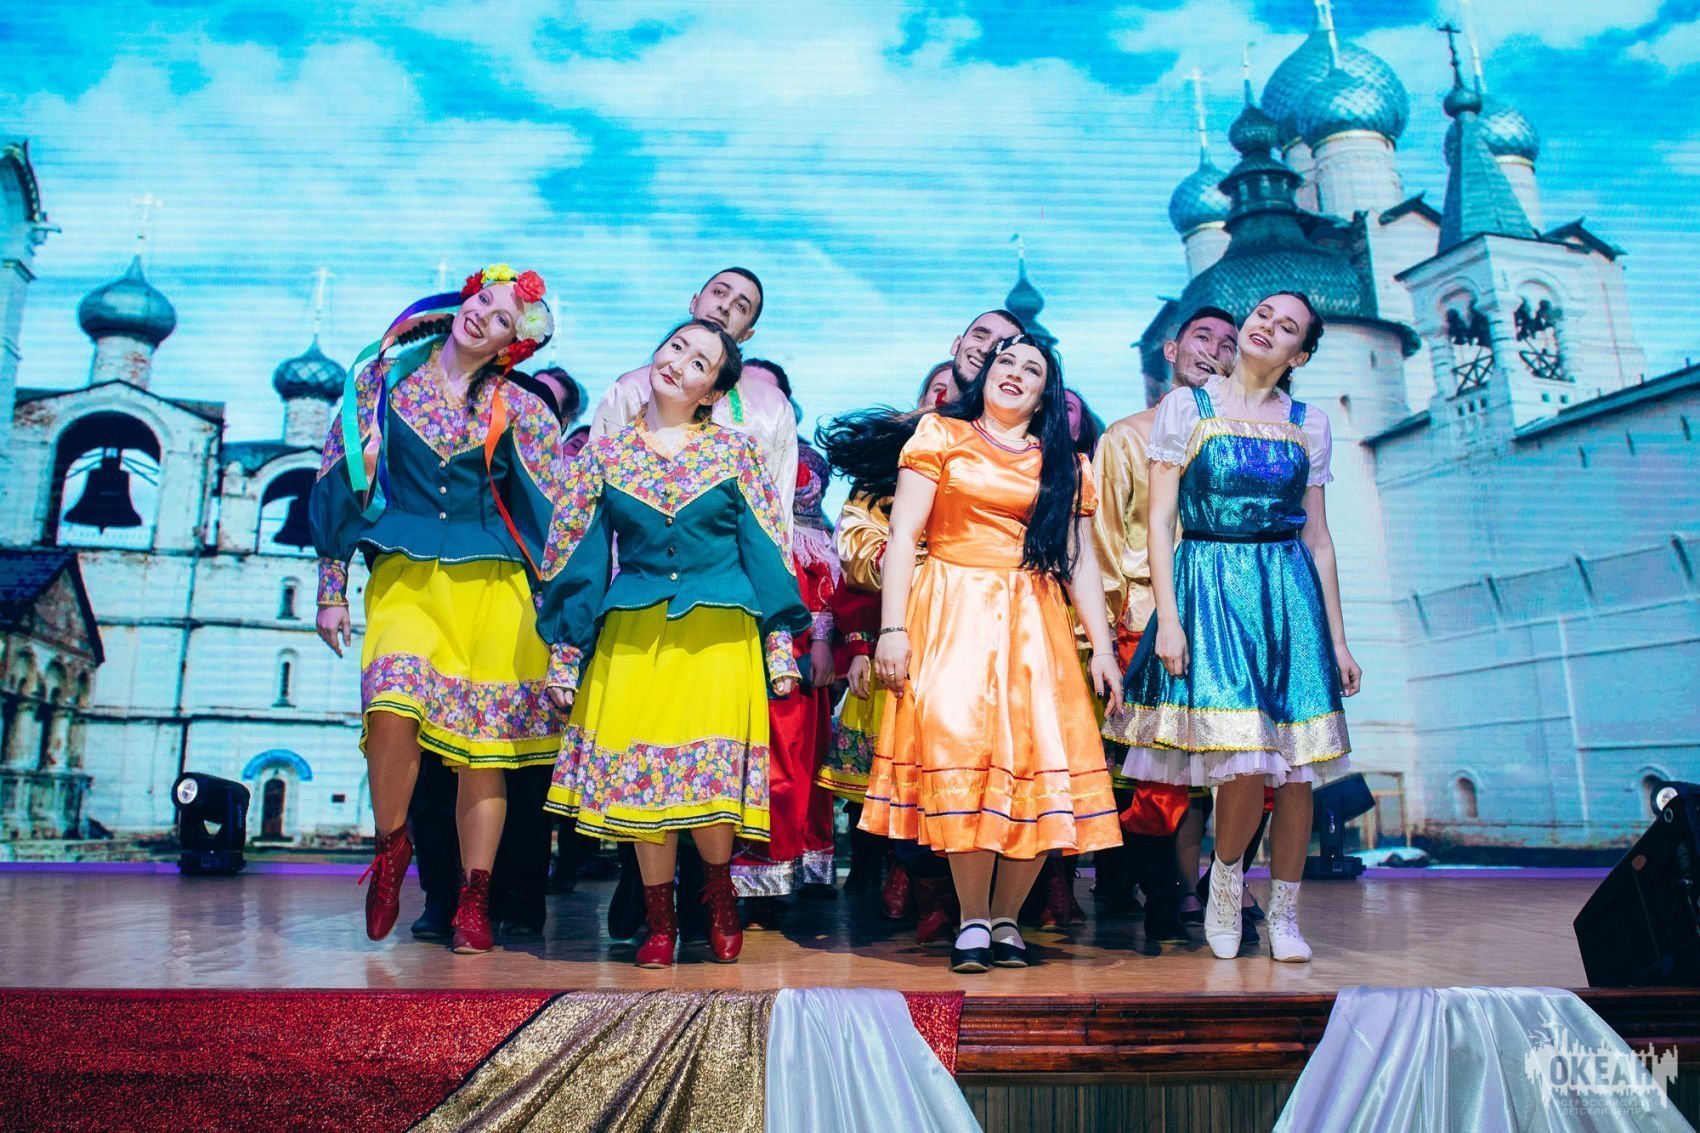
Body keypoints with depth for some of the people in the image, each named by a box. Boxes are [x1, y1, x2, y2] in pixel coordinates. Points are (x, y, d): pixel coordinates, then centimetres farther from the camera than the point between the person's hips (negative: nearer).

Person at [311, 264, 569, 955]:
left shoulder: (519, 410, 5)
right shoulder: (382, 380, 9)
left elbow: (559, 512, 5)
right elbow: (339, 483, 10)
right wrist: (331, 589, 7)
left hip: (492, 586, 0)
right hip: (404, 577, 0)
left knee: (482, 743, -1)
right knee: (393, 710, -22)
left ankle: (473, 904, 12)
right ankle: (391, 847, 7)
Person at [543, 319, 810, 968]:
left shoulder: (735, 452, 6)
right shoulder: (606, 453, 9)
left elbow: (766, 550, 5)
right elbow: (581, 556, 10)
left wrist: (781, 644, -1)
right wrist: (568, 655, 6)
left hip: (718, 634, -1)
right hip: (631, 633, 2)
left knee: (714, 771, -5)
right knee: (636, 772, 0)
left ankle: (718, 898, 23)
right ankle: (660, 921, 18)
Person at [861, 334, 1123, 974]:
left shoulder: (1063, 465, 18)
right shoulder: (941, 436, 10)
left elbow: (1080, 562, 16)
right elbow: (902, 536, 2)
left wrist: (1102, 645, 5)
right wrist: (892, 627, -8)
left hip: (1032, 623, 3)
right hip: (951, 614, -2)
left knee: (1042, 761, -10)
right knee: (958, 749, -17)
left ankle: (1006, 917, 6)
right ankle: (973, 920, -4)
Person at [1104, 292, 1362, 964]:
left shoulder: (1309, 424, 13)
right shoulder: (1185, 406, 4)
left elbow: (1318, 539, 14)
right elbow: (1160, 518, -1)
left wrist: (1337, 638, 11)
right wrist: (1167, 618, -10)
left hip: (1290, 596, 3)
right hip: (1209, 588, -3)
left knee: (1295, 767, 2)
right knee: (1243, 763, -13)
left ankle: (1283, 914, 19)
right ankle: (1226, 876, 16)